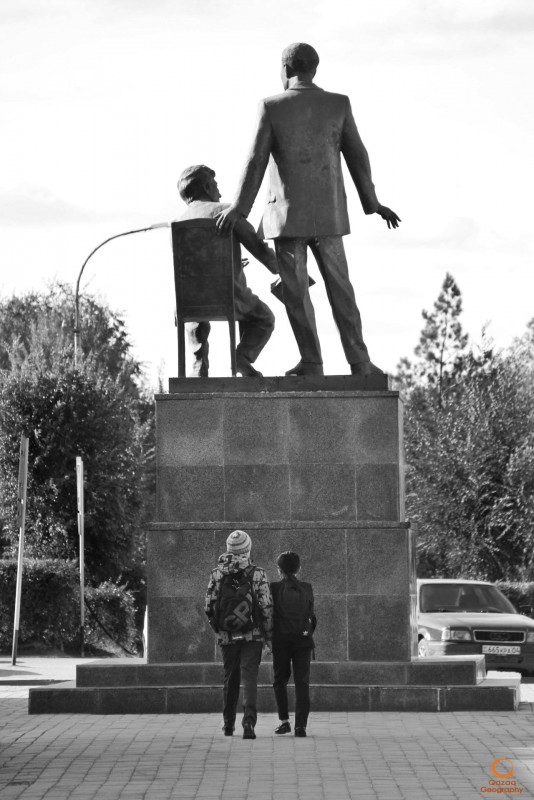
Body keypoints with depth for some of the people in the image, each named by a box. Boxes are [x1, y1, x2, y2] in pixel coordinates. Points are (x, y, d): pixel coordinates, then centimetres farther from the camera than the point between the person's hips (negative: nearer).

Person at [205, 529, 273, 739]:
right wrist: (269, 635, 4)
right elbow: (266, 607, -6)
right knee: (249, 678, -4)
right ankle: (249, 720, -21)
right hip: (252, 635, -2)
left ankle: (228, 724, 24)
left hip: (227, 636, 2)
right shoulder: (257, 574, -5)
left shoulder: (217, 574, 1)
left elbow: (209, 607, 1)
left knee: (230, 679, 16)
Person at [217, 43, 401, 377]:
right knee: (339, 287, 9)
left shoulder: (272, 107, -8)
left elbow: (256, 161, -8)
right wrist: (372, 203, 13)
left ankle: (312, 362, 1)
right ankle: (358, 361, 5)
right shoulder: (339, 104, -1)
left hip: (286, 213, -3)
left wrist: (239, 208, -1)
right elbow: (357, 156, 3)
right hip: (327, 213, 3)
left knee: (295, 290, 4)